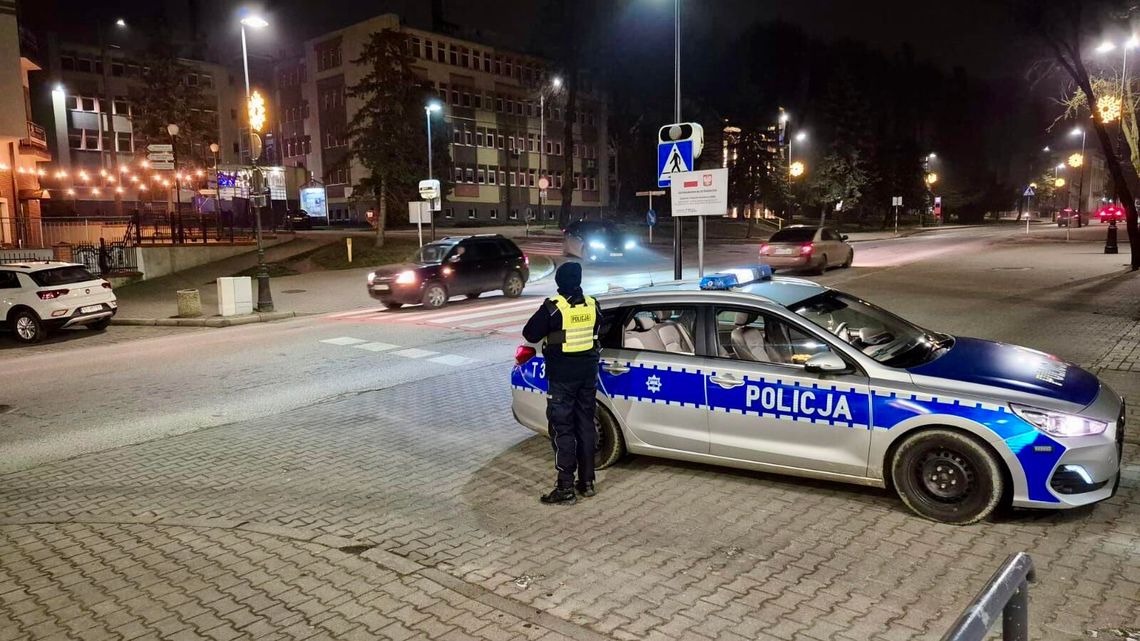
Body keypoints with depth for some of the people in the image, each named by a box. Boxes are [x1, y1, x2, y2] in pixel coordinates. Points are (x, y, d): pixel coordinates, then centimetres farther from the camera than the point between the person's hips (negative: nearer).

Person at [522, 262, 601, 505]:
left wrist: (548, 330, 10)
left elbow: (530, 334, -8)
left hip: (562, 377, -6)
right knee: (585, 425, 13)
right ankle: (587, 482, 21)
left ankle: (566, 488, 0)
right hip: (588, 373, 6)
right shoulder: (591, 305, 2)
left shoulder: (553, 307, -15)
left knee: (562, 430, -1)